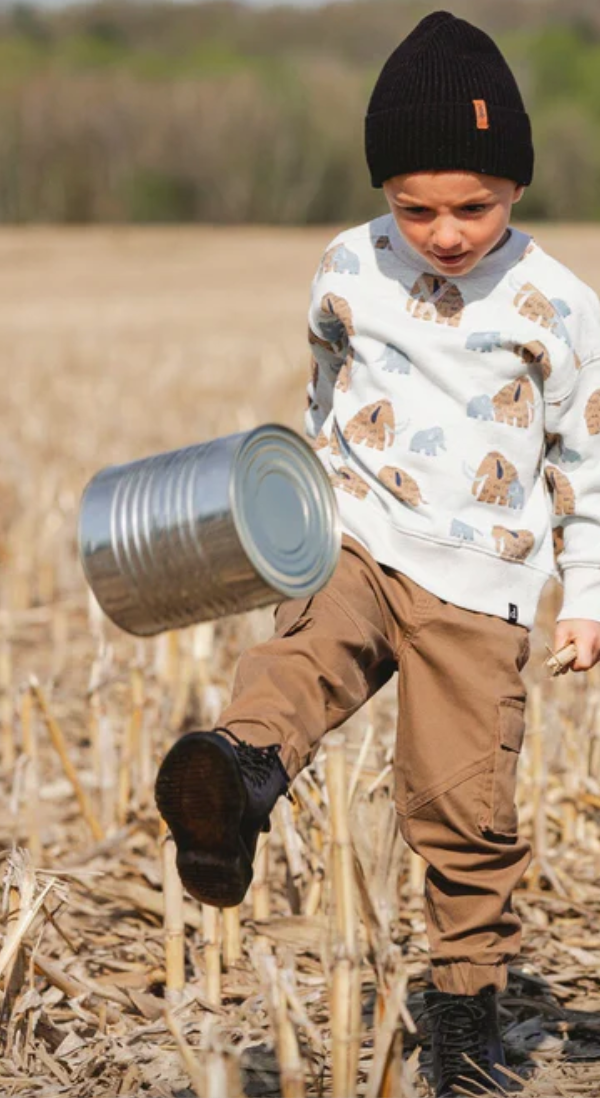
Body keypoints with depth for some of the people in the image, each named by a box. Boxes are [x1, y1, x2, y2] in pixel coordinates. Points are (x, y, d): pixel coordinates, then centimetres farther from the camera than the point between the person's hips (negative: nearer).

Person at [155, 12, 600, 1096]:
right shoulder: (348, 273, 4)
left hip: (476, 586, -2)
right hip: (359, 544, 2)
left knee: (465, 806, 0)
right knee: (307, 647, -32)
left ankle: (468, 1006, 17)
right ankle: (241, 778, -61)